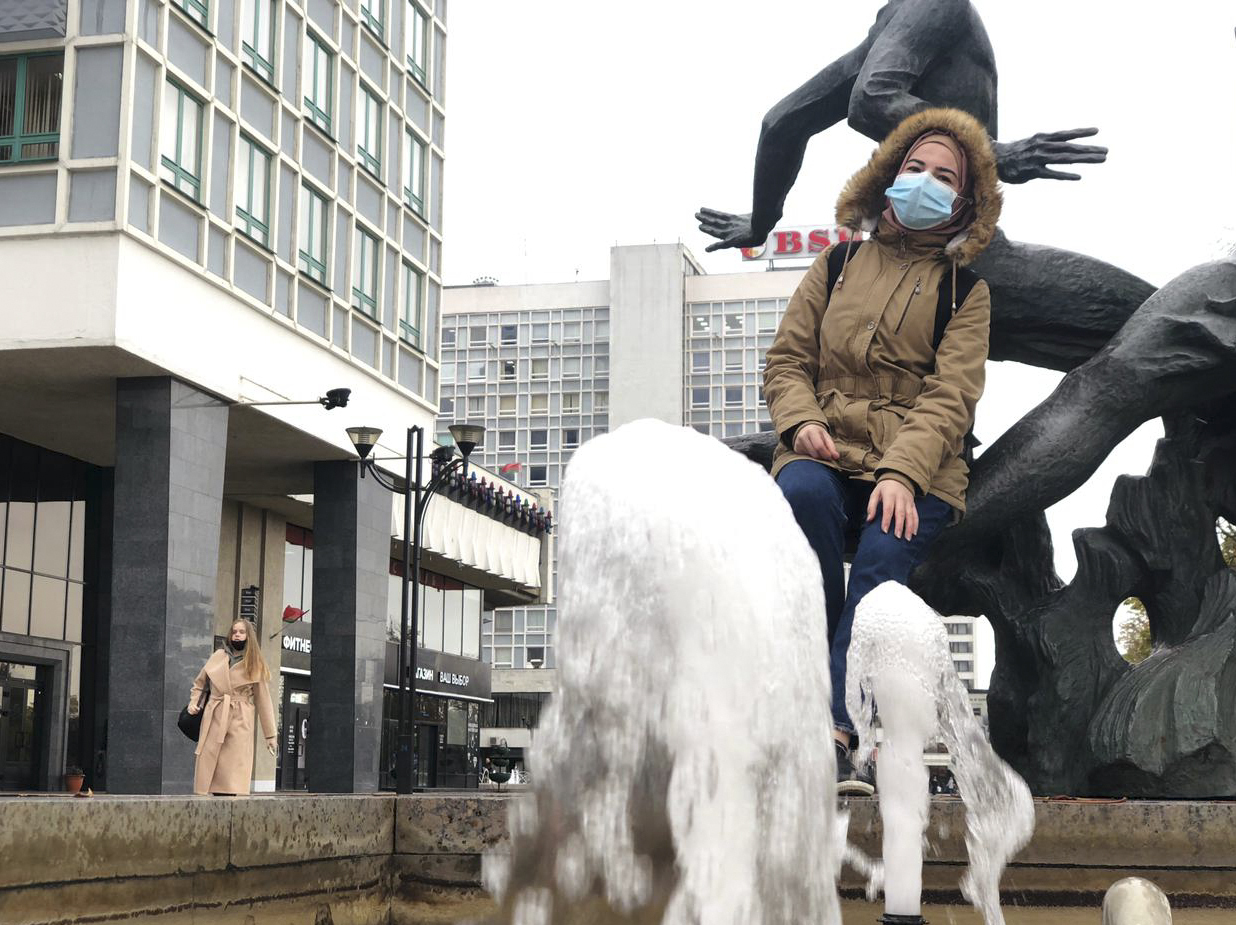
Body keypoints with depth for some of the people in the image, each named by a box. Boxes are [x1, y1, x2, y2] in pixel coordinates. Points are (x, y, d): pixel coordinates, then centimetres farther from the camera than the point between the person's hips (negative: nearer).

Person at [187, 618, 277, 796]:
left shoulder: (256, 665, 9)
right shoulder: (218, 656, 13)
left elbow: (263, 700, 9)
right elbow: (199, 683, 24)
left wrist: (270, 735, 7)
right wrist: (194, 702, 5)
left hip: (240, 724, -2)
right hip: (214, 720, 2)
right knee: (209, 766, -4)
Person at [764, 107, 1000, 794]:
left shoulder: (966, 292, 13)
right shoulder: (838, 265, 19)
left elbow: (949, 398, 0)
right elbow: (787, 359, 16)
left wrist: (901, 472, -18)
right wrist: (800, 420, -7)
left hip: (918, 468, -1)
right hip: (827, 452, 1)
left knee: (884, 554, -32)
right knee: (801, 493, -35)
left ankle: (833, 730, -38)